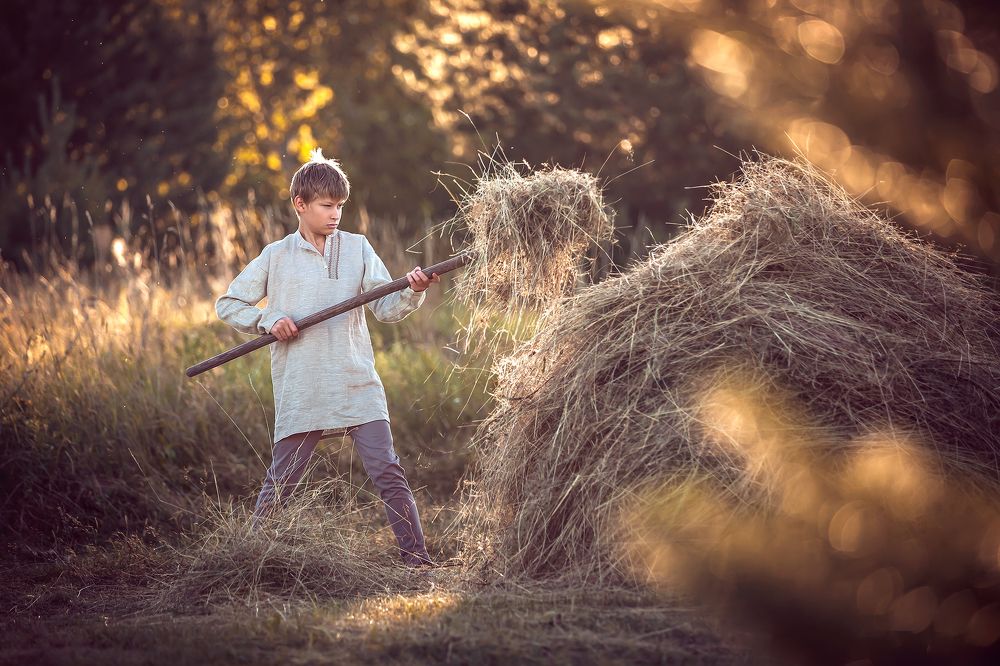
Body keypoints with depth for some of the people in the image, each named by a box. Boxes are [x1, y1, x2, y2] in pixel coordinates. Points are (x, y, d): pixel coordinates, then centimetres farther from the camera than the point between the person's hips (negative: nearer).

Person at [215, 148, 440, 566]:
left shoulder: (357, 249, 7)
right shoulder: (276, 257, 5)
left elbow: (385, 308, 0)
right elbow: (227, 305, 11)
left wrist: (413, 292, -20)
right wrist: (268, 320, -6)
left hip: (358, 387, 0)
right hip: (299, 394, 0)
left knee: (388, 474, -6)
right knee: (280, 482, 6)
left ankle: (416, 557, -2)